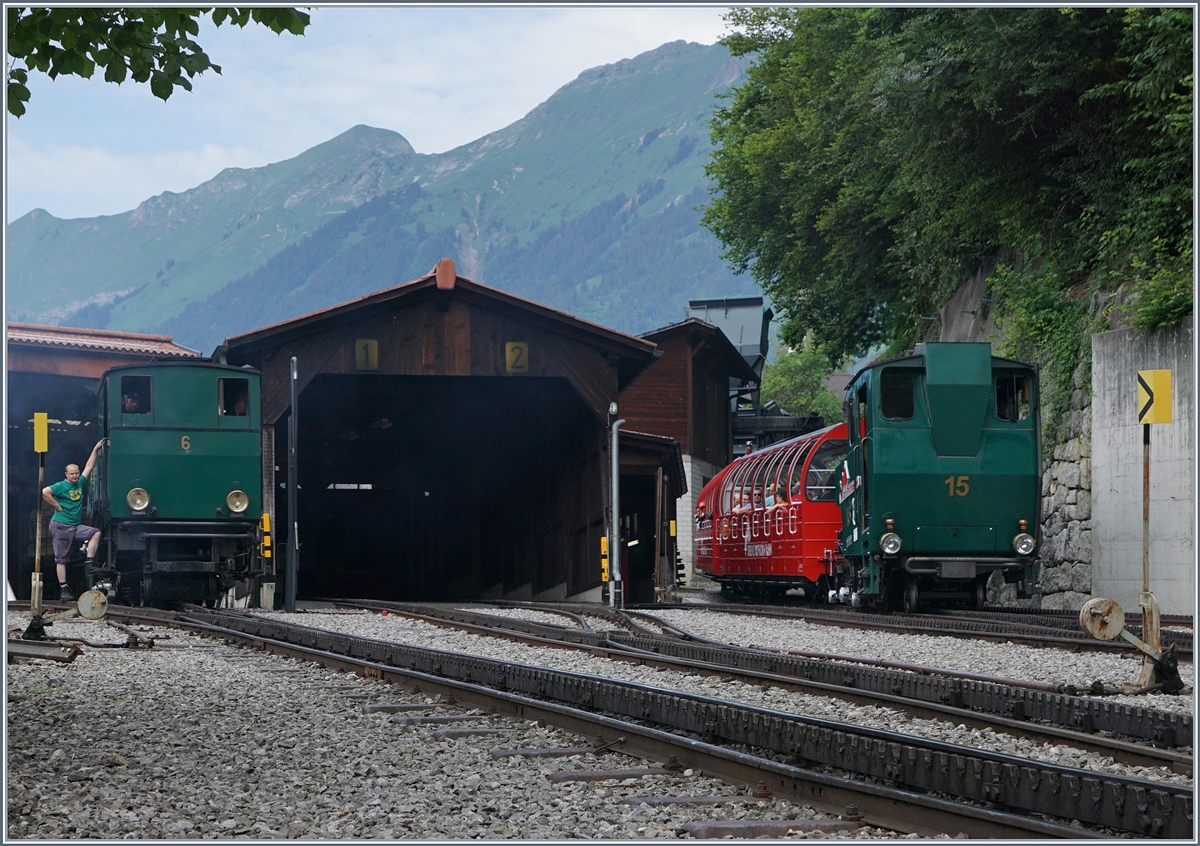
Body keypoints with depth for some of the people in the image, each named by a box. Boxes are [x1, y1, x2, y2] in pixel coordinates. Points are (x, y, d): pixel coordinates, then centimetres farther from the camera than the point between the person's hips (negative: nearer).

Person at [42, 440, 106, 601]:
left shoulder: (80, 483, 10)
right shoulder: (61, 486, -8)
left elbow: (89, 466, 16)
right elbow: (45, 492, -21)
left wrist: (95, 449, 13)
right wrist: (57, 506, -16)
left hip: (76, 526, 6)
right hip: (61, 526, -6)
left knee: (96, 533, -11)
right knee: (61, 559, -3)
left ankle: (89, 561, -10)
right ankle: (64, 589, -4)